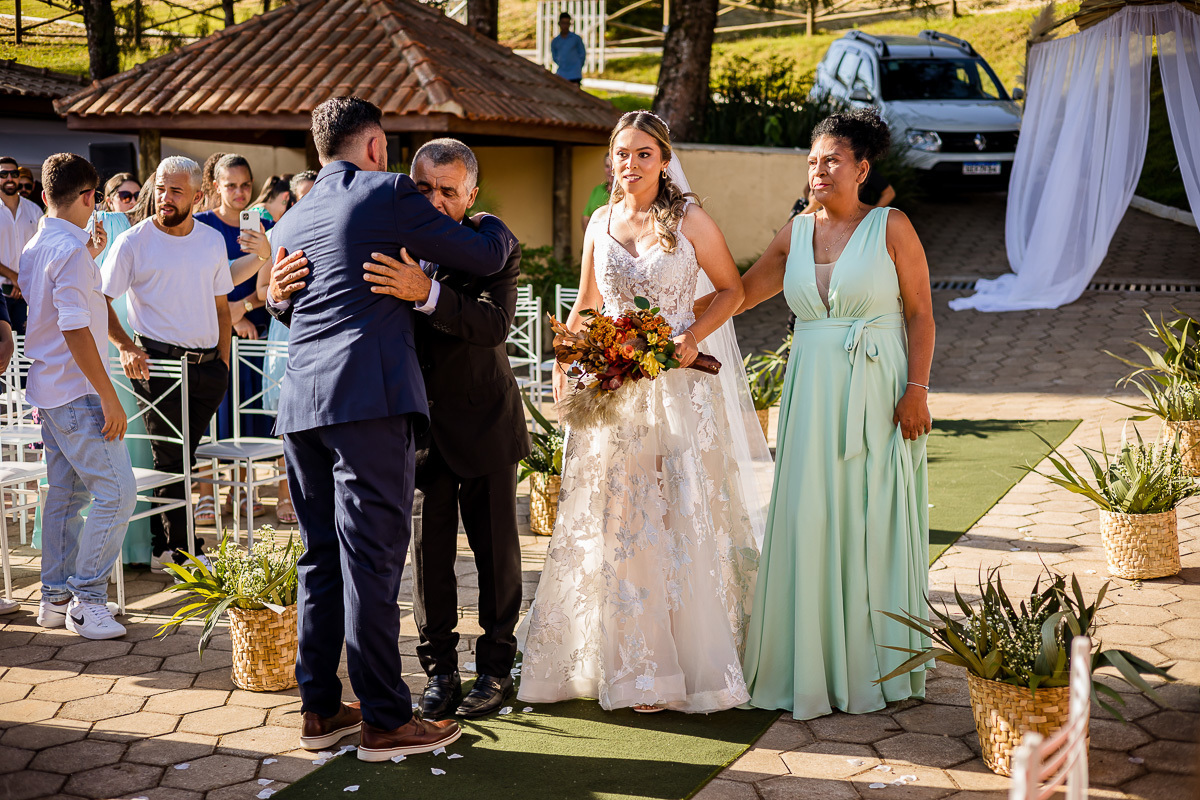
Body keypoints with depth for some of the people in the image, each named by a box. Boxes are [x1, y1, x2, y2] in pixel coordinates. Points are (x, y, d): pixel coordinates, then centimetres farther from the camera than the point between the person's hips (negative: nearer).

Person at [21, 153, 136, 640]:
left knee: (66, 493, 13)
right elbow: (76, 329, -22)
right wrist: (109, 396, -21)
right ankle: (86, 598, -5)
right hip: (76, 392, -10)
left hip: (49, 390, 10)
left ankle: (55, 597, 18)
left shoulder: (35, 247, 14)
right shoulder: (71, 250, -16)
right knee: (116, 490, -9)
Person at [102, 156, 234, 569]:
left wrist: (222, 362, 11)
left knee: (181, 456, 10)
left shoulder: (212, 240, 9)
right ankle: (181, 551, 7)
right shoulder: (133, 241, -5)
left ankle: (161, 545, 21)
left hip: (208, 364, 4)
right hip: (158, 362, -4)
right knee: (170, 457, -2)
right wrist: (126, 346, -15)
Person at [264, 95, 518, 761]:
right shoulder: (387, 194, 0)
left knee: (320, 558, 13)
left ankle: (320, 708, 19)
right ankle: (384, 720, 1)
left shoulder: (290, 221, 20)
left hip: (299, 403, 7)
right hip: (368, 395, -7)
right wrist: (497, 227, 25)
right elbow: (485, 257, 3)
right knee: (371, 558, -5)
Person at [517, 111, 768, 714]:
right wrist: (562, 363, 6)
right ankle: (629, 664, 16)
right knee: (613, 522, 5)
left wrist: (694, 337, -12)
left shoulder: (690, 222, -2)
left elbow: (731, 290, 4)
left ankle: (689, 659, 9)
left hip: (678, 387, -4)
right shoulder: (601, 224, 10)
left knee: (680, 521, -2)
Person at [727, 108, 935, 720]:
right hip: (812, 393, 4)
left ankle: (876, 665, 17)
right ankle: (815, 665, 15)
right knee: (810, 521, 3)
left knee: (874, 523, 3)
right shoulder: (795, 233, 9)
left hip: (878, 393, -4)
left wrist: (916, 390, -12)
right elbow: (739, 293, 14)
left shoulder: (891, 227, -3)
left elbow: (920, 312, -4)